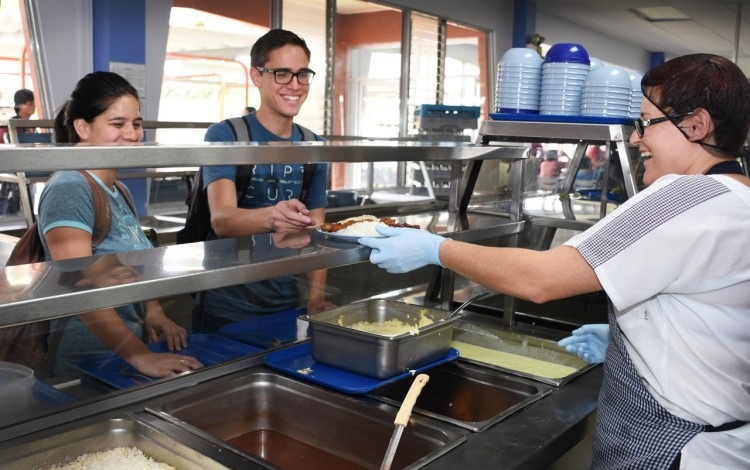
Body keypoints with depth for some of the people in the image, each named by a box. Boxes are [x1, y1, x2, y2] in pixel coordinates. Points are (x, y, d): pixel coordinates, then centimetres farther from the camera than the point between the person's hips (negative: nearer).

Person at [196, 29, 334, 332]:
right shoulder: (225, 136, -12)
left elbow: (315, 231, 7)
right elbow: (221, 219, -25)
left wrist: (316, 296, -7)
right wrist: (272, 217, -45)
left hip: (287, 306, 5)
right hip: (227, 309, -4)